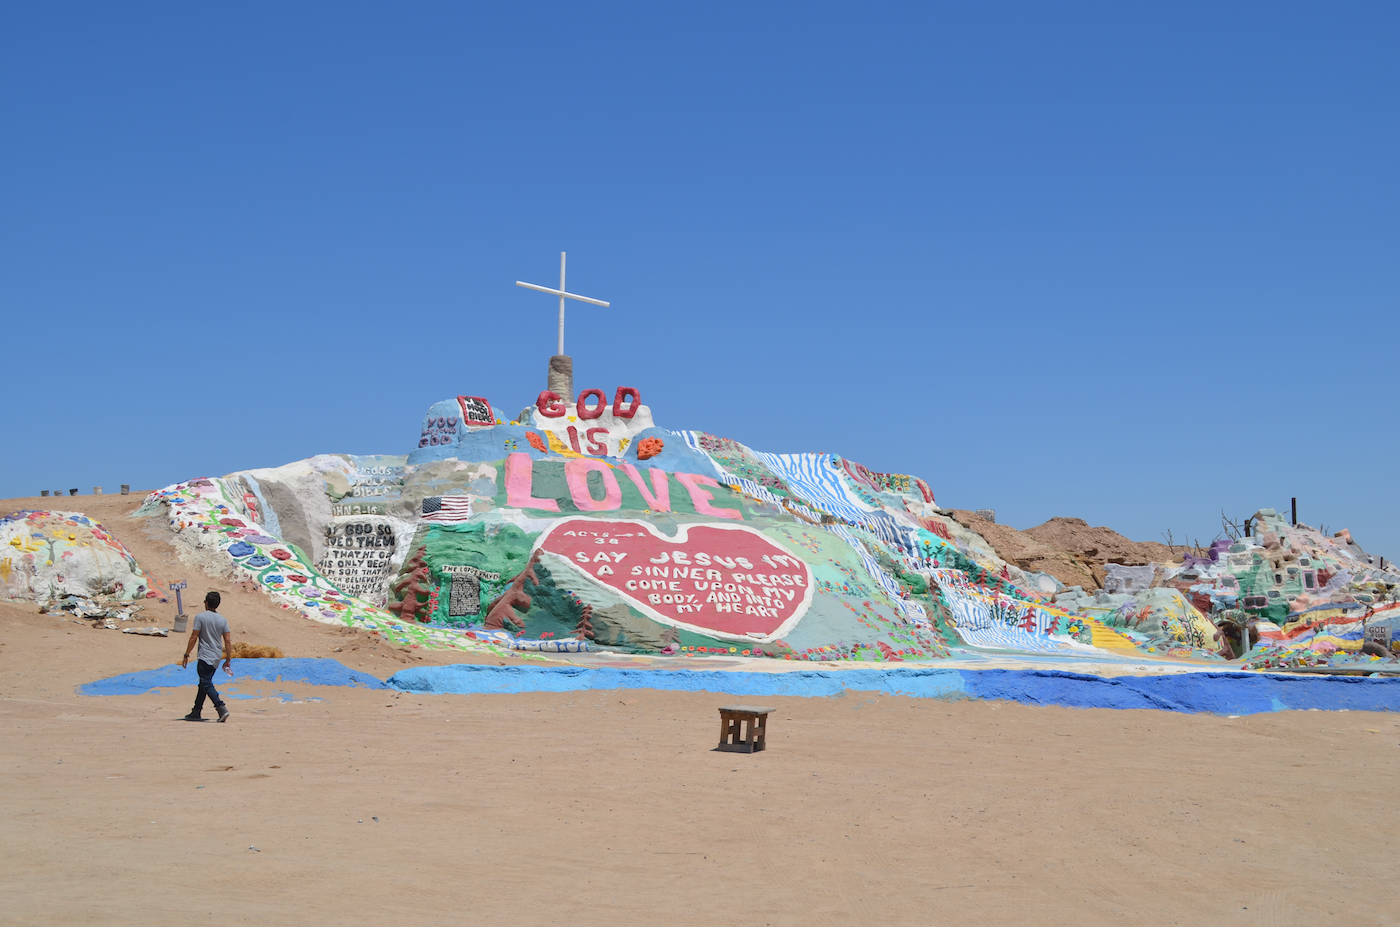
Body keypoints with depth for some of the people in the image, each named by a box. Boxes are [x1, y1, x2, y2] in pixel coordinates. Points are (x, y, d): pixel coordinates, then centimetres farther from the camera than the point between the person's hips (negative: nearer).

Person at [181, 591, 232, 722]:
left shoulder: (200, 617, -7)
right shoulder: (223, 620, 7)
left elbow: (194, 637, -10)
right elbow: (228, 641, 3)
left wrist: (186, 655, -2)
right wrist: (228, 660, 7)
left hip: (205, 657, -7)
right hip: (216, 659, 7)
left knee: (207, 684, -10)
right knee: (203, 684, 18)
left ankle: (222, 708, -27)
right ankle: (196, 712, 24)